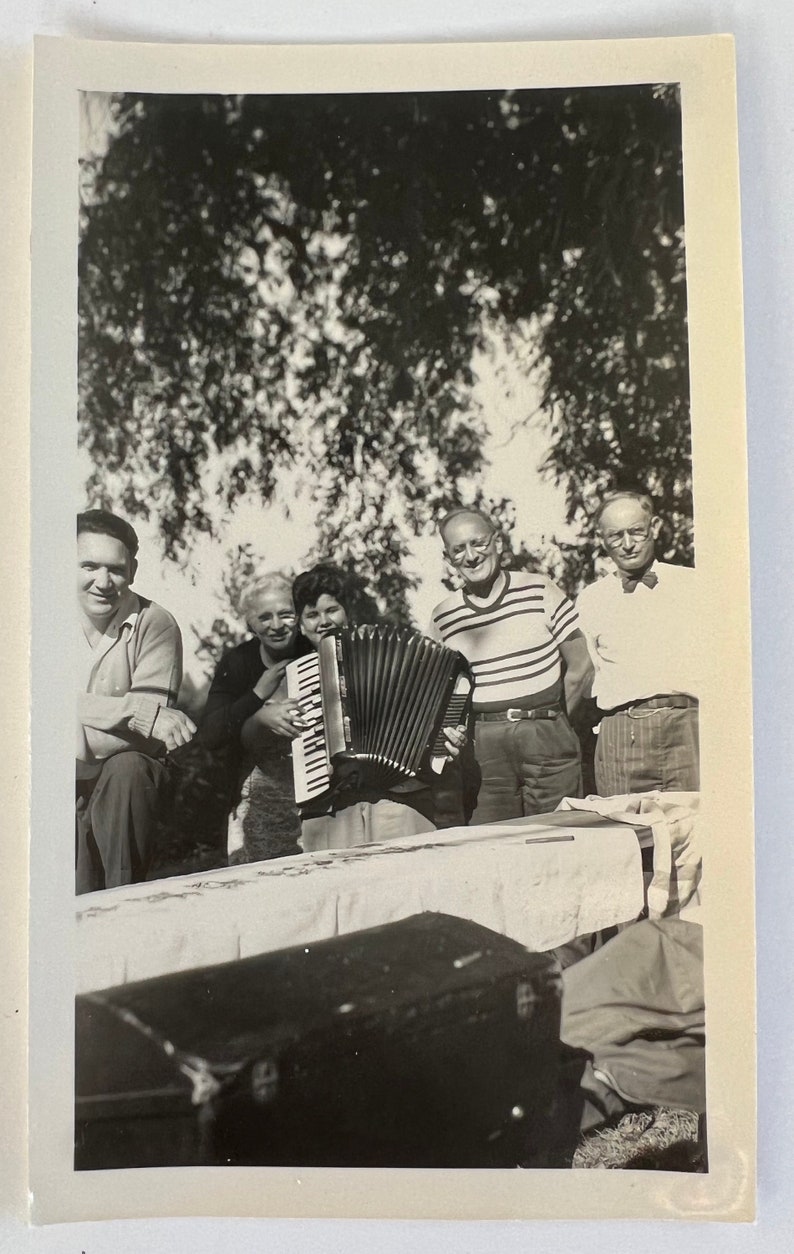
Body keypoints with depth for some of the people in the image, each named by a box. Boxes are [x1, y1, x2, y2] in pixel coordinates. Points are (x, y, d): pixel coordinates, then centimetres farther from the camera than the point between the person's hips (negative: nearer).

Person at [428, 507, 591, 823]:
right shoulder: (442, 618, 7)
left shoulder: (539, 591, 2)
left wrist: (550, 721, 8)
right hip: (483, 747, 1)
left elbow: (580, 667, 5)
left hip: (547, 739, -1)